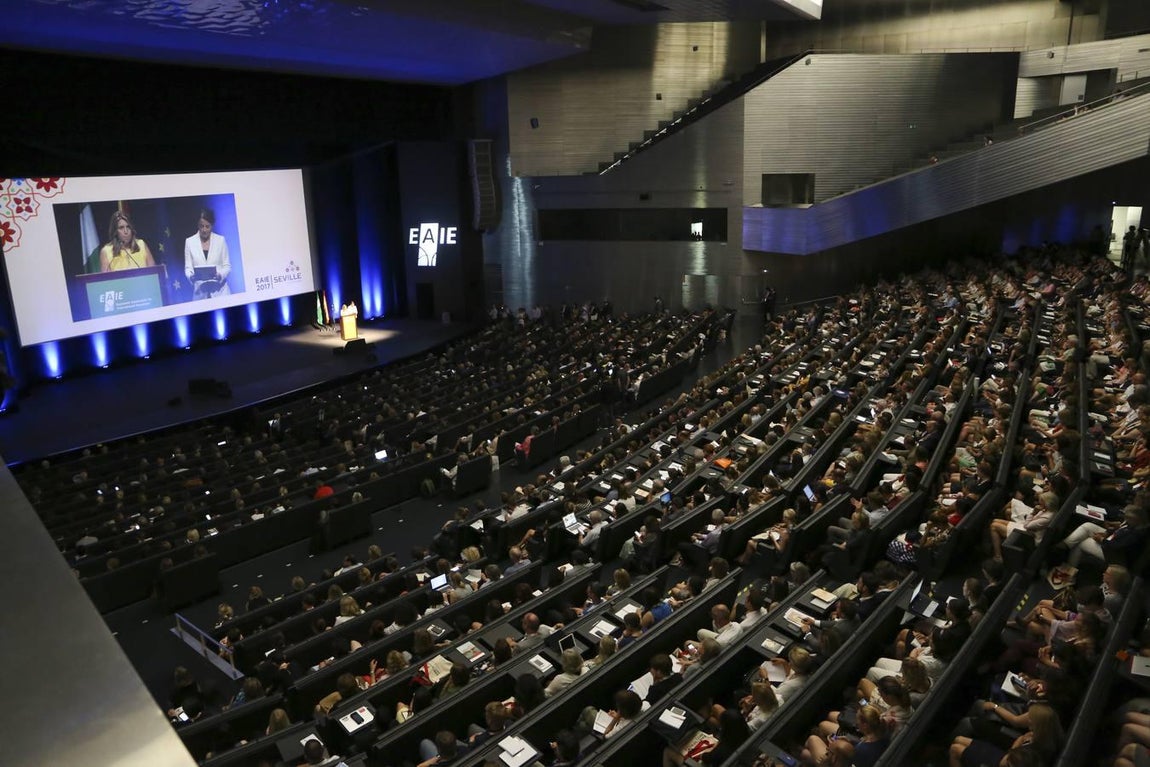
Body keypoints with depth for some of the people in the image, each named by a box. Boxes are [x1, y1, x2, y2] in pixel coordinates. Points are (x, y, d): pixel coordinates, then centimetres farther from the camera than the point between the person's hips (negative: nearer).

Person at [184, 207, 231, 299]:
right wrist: (191, 276, -16)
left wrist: (221, 275, -16)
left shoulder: (221, 240, 6)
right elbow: (188, 267, 6)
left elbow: (227, 265, 5)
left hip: (220, 291, 0)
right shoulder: (189, 242, 7)